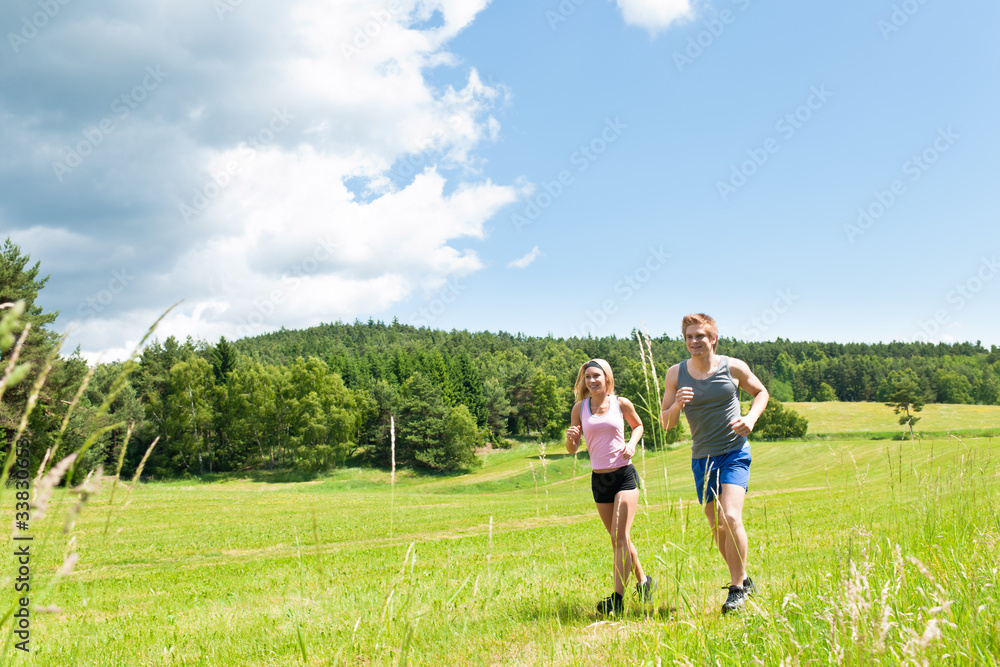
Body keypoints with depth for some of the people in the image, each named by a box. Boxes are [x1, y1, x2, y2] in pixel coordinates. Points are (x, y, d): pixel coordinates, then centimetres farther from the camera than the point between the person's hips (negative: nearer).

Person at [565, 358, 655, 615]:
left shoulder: (621, 403, -1)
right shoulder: (580, 407, 2)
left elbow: (638, 425, 18)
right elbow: (572, 449, 5)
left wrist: (632, 443, -2)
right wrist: (571, 437, -18)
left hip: (624, 475, -3)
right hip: (599, 479, 3)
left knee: (619, 536, -12)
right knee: (618, 539, 13)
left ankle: (618, 598, -11)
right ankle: (643, 580, 35)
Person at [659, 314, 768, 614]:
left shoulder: (733, 367, -4)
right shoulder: (676, 373, 0)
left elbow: (760, 392, 14)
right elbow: (665, 422, 3)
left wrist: (751, 418, -5)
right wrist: (677, 405, -19)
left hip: (735, 453, -3)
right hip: (702, 458, 3)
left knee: (731, 518, -20)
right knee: (717, 529, 9)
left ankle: (737, 588, -5)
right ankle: (744, 580, 30)